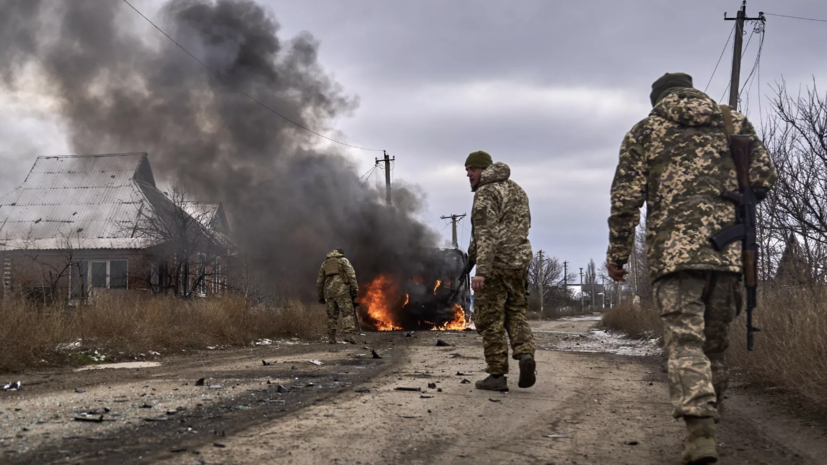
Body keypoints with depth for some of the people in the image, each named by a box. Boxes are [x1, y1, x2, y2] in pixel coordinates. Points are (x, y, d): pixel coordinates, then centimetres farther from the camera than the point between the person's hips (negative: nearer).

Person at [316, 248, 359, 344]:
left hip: (329, 291, 4)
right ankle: (349, 334, -22)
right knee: (347, 313, -7)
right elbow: (351, 274, -6)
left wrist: (321, 296, 27)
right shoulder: (343, 260, 10)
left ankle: (331, 337, 11)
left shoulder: (325, 263, 24)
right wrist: (355, 289, -10)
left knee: (332, 315, 13)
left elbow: (319, 281, 22)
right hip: (341, 289, -4)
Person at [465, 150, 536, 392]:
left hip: (494, 264, -7)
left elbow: (485, 234, -23)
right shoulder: (517, 191, 15)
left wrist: (481, 271, -29)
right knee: (515, 315, 16)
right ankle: (525, 354, -9)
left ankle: (497, 376, 1)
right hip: (518, 263, 7)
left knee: (490, 320, 0)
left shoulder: (485, 194, -12)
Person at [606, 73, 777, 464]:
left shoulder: (644, 131, 11)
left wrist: (617, 254, 12)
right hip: (728, 250, 3)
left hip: (673, 249, -3)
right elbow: (764, 179, 9)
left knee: (685, 341, -9)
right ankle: (708, 416, 24)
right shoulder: (734, 122, 17)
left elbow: (625, 200, 4)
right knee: (714, 341, 15)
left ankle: (700, 432, -25)